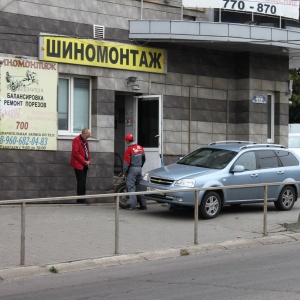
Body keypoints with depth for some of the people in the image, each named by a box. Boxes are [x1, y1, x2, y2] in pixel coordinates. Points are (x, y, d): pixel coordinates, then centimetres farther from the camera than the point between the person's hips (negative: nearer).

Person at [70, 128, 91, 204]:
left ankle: (82, 198, 11)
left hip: (84, 165, 8)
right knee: (81, 181, -9)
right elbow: (76, 153, -17)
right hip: (78, 164, -8)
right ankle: (80, 199, -5)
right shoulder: (76, 140, -11)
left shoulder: (85, 141, 15)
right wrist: (84, 161, -16)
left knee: (83, 181, 8)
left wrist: (88, 160, 4)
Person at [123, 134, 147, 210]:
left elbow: (126, 162, -14)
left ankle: (134, 205, -10)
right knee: (139, 186, 13)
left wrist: (124, 172, -2)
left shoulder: (129, 149, -14)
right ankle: (143, 204, 14)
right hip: (139, 169, 7)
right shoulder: (140, 147, 7)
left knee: (131, 187, -4)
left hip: (132, 169, -7)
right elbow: (144, 159, 17)